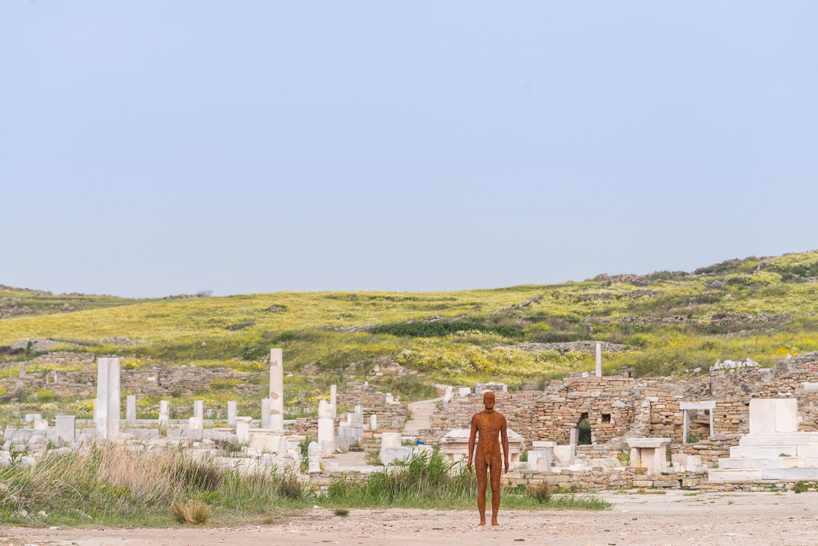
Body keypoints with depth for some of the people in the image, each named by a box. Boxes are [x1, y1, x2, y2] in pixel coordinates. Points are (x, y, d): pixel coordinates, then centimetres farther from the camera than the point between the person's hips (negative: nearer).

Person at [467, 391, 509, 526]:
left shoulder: (501, 418, 2)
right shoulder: (476, 417, 2)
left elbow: (505, 439, 5)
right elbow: (472, 438, 4)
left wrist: (506, 459, -1)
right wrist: (469, 459, -2)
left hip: (495, 457, 0)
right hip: (480, 456, 0)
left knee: (495, 489, -2)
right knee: (481, 489, -2)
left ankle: (494, 520, 6)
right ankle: (482, 520, 5)